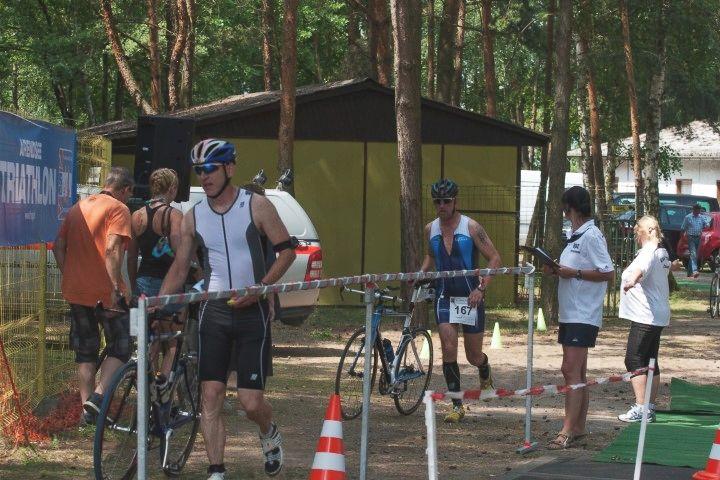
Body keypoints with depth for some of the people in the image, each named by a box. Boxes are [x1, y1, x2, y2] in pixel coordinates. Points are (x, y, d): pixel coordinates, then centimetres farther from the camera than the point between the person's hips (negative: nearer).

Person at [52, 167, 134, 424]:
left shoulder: (78, 207, 14)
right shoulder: (118, 209, -8)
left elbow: (58, 246, 12)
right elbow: (112, 249, -21)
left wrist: (68, 277, 17)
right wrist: (115, 288, -21)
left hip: (76, 291, 6)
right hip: (104, 292, -6)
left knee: (85, 352, 15)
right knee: (119, 348, 4)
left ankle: (87, 408, 15)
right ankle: (98, 396, -15)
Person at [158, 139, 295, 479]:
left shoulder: (257, 206, -5)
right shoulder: (193, 217, 5)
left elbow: (286, 250, -3)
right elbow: (180, 267, 10)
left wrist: (258, 289, -15)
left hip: (252, 312, -3)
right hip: (214, 312, 3)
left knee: (250, 402, -5)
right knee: (210, 395, -6)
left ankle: (269, 434, 29)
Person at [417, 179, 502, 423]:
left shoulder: (471, 227, -10)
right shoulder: (430, 229, 3)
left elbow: (494, 259, -8)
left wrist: (481, 288, -18)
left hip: (470, 298, -3)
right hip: (445, 297, 3)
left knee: (474, 356, 6)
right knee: (449, 349, -12)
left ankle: (485, 374, 43)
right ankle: (457, 405, -5)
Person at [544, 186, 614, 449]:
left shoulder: (592, 236, -13)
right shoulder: (575, 236, 17)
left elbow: (608, 273, -17)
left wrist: (573, 273, -19)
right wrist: (556, 270, 5)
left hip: (583, 316, -10)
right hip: (569, 314, 10)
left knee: (572, 371, -13)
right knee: (576, 372, 12)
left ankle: (568, 431, -15)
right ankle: (579, 428, 18)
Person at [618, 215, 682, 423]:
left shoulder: (648, 252, -15)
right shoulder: (662, 252, 16)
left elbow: (642, 268, -40)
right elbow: (668, 265, 42)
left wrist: (632, 281, -61)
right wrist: (675, 265, 67)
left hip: (645, 317, -10)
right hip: (658, 316, 10)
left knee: (634, 360, -13)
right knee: (650, 362, 14)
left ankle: (640, 409, -20)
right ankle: (651, 408, 18)